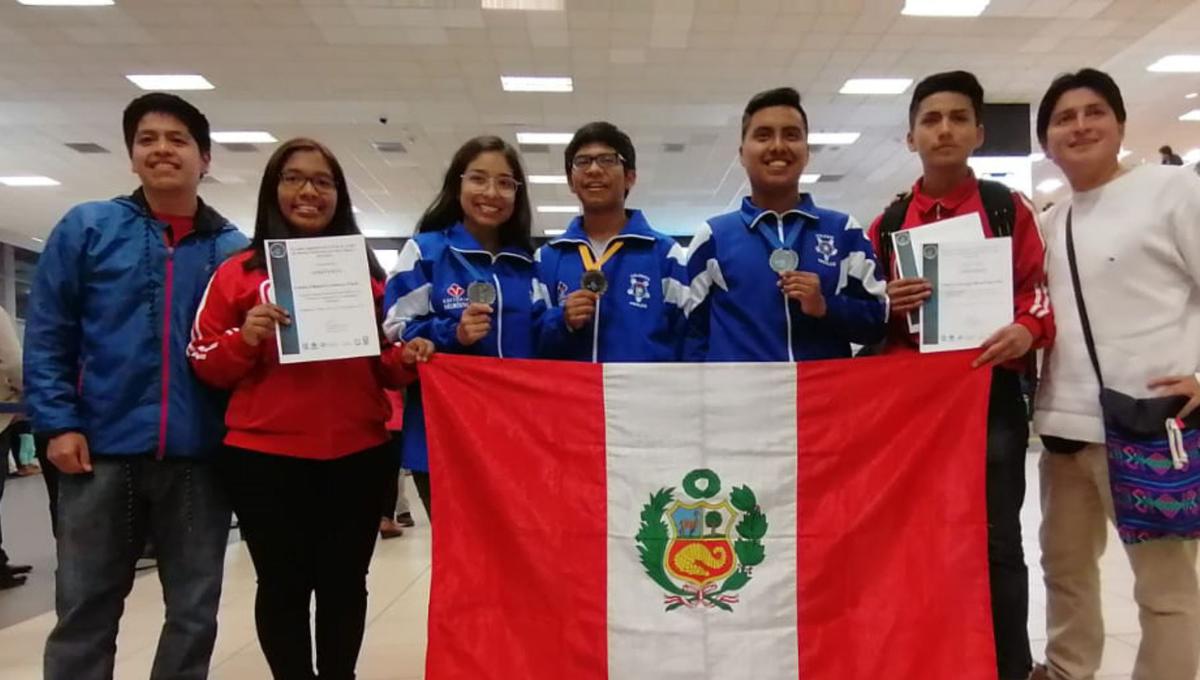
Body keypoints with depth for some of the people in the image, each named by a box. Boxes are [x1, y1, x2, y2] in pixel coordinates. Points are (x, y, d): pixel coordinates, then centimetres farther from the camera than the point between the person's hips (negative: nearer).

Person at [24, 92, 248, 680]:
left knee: (195, 611, 12)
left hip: (200, 455, 1)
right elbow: (46, 336, 2)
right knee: (85, 609, 12)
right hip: (102, 451, 0)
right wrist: (58, 421, -6)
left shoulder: (235, 249, 5)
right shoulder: (86, 228, 4)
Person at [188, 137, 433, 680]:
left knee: (344, 583, 12)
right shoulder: (239, 271, 3)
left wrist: (407, 359, -8)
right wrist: (245, 339, -16)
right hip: (264, 457, -1)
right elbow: (204, 363, 3)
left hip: (356, 455, 2)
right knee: (283, 586, 10)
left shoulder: (366, 270, 9)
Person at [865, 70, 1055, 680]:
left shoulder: (1009, 208, 6)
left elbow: (1037, 292, 3)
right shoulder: (887, 224, 9)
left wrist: (1026, 330, -17)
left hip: (992, 395, -1)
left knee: (997, 543, 4)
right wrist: (885, 304, -11)